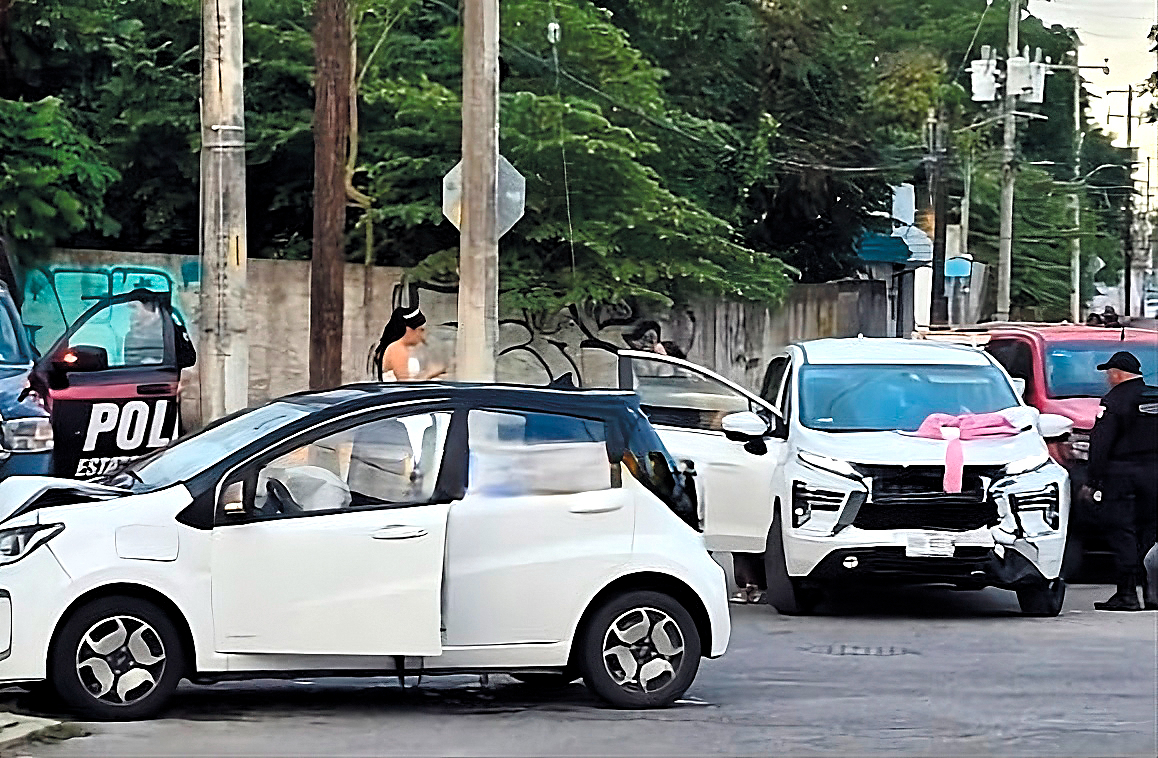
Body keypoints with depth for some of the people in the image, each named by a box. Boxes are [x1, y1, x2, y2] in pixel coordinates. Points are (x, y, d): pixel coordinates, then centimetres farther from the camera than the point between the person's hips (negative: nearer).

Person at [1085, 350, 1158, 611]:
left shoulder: (1113, 401, -8)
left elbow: (1100, 446, -11)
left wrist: (1093, 482, -8)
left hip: (1120, 474, -6)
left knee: (1122, 533, -3)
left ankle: (1127, 594, -8)